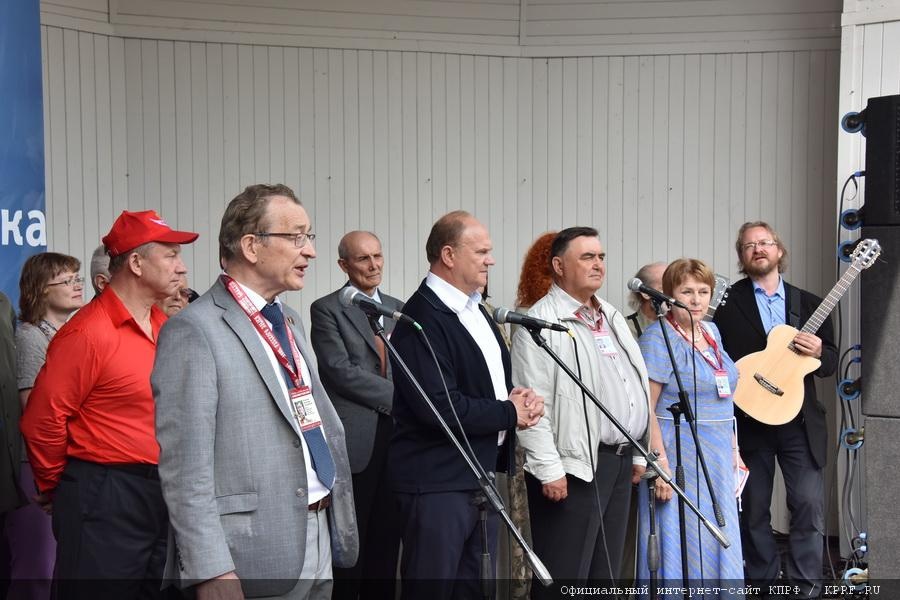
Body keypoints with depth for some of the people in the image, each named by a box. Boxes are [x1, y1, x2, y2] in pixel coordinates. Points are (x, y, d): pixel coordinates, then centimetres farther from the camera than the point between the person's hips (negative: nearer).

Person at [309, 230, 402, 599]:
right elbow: (340, 370, -12)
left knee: (386, 540, 10)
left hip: (396, 435, 5)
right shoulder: (327, 309, -3)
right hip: (353, 439, -5)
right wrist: (397, 396, -13)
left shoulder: (398, 309, 15)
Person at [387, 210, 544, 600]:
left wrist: (518, 397, 1)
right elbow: (440, 406, -25)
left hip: (480, 474, 9)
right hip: (437, 482, -9)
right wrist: (510, 413, -12)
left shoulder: (475, 309, 15)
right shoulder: (422, 318, -17)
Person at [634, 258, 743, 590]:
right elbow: (645, 407, -18)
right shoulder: (659, 337, -13)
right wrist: (661, 463, -23)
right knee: (681, 543, -2)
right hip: (678, 455, -8)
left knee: (717, 544, 13)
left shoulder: (711, 331, 11)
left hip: (717, 457, 8)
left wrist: (731, 445, 16)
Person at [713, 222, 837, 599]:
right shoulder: (727, 302, 1)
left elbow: (831, 361, 11)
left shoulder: (808, 303, 11)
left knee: (810, 504, -6)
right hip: (749, 421, -1)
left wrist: (819, 351, -9)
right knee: (754, 510, 8)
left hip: (800, 421, 2)